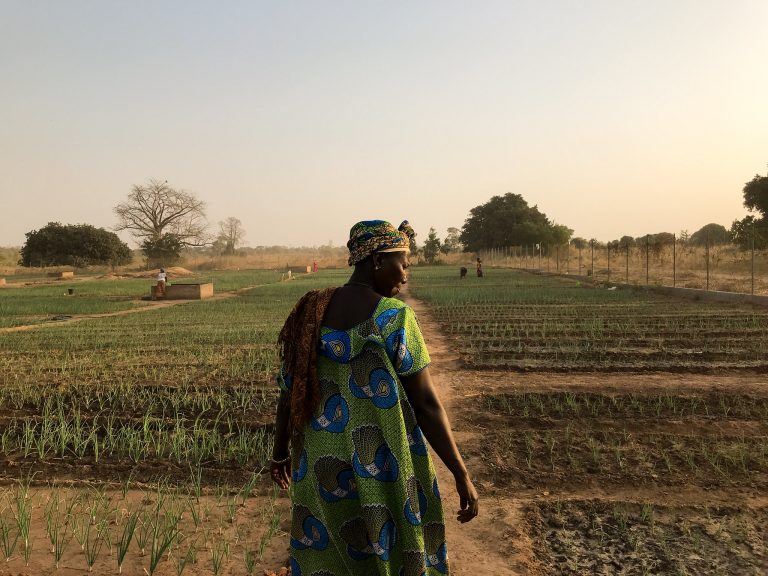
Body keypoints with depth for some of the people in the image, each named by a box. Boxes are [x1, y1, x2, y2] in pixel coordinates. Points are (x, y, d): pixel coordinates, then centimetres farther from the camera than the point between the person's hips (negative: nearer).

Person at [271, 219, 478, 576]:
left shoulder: (309, 312, -1)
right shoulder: (395, 317, -17)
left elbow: (288, 391, 5)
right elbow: (426, 404, -16)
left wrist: (281, 452, 20)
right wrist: (462, 475, -8)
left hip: (322, 464, 5)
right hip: (381, 469, -5)